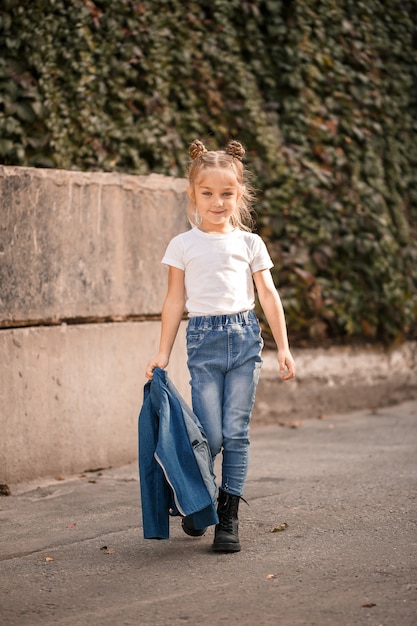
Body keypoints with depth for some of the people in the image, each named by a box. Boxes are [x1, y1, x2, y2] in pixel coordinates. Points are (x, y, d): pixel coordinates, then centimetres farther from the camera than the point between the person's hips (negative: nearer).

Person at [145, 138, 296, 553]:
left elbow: (268, 295, 9)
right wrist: (162, 353, 5)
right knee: (210, 434, -6)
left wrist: (283, 346, 6)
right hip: (203, 340, -1)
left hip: (244, 337, 1)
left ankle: (228, 517, 7)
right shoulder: (183, 245, 5)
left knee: (236, 432, -1)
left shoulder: (249, 243, 8)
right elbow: (175, 301, 7)